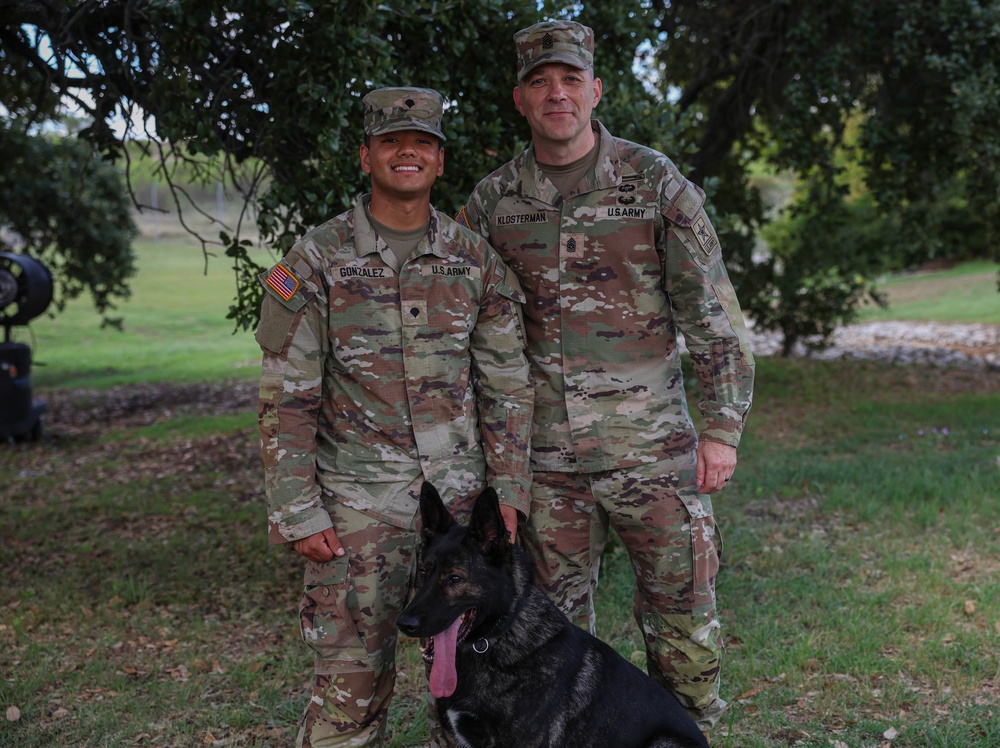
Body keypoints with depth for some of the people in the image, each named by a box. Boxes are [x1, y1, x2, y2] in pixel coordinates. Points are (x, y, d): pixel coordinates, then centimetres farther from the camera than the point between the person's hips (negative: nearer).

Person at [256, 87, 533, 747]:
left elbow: (506, 383, 8)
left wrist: (510, 489, 3)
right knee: (353, 678, 0)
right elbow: (287, 399, -4)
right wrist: (296, 513, -8)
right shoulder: (315, 262, -3)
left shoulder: (476, 260, 6)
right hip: (358, 501, -2)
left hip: (462, 493, 3)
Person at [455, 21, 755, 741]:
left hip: (650, 442, -2)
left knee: (682, 614, 5)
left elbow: (712, 310, -2)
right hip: (545, 450, 3)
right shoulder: (492, 200, 4)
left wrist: (723, 426, -6)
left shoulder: (656, 181, -4)